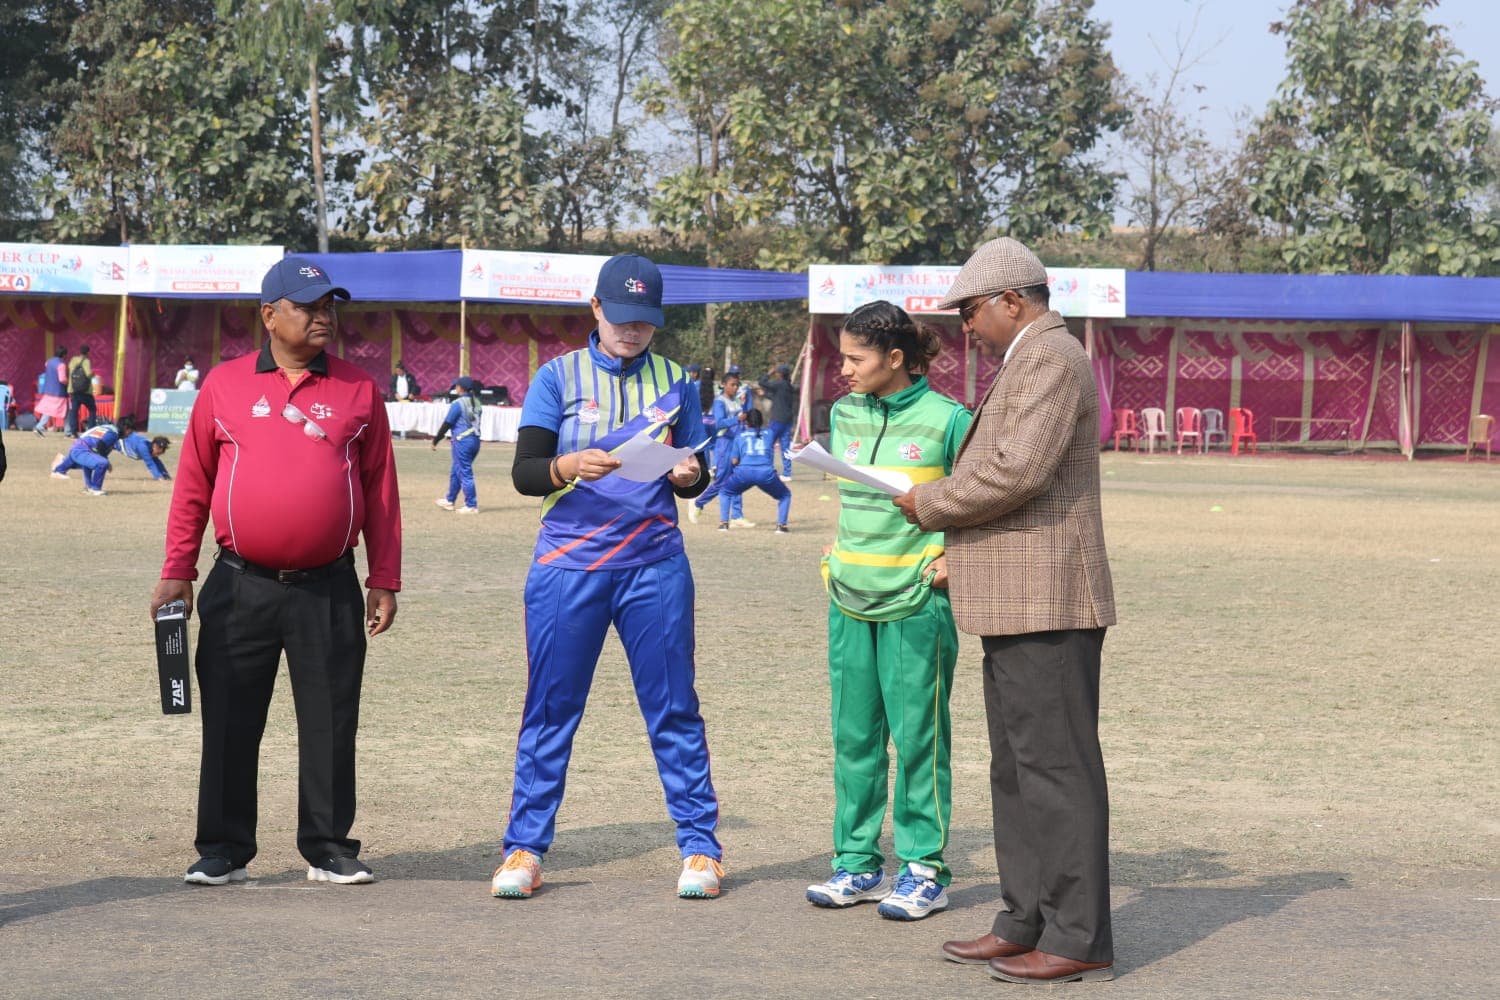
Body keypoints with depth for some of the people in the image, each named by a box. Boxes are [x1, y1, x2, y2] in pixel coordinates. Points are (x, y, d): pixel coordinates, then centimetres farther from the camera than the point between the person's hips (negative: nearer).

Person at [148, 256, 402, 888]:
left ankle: (328, 849, 16)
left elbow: (381, 489, 6)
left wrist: (384, 581, 2)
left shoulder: (359, 391, 6)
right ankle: (222, 852, 14)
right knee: (229, 724, 4)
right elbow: (192, 485, 7)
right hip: (241, 590, 0)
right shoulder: (225, 386, 5)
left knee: (331, 725, 5)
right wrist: (176, 573, 2)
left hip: (329, 591, 0)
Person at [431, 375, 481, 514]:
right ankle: (449, 500, 31)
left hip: (462, 440, -8)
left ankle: (471, 505, -1)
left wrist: (435, 440, -2)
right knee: (455, 472, 20)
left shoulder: (457, 404, -14)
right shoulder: (476, 403, 8)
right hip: (475, 440, 8)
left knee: (465, 473, -2)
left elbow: (447, 424, -12)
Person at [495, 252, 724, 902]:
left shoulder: (674, 382, 9)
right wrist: (567, 467, -24)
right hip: (568, 567, -1)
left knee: (674, 709, 2)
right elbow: (524, 471, -3)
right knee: (550, 709, 2)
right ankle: (524, 849, 9)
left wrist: (689, 476, -12)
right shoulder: (558, 377, 4)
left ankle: (700, 847, 9)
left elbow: (694, 478, 11)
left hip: (655, 567, 1)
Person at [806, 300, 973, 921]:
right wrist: (833, 555, 12)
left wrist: (955, 559, -10)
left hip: (917, 599, -6)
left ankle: (924, 870, 6)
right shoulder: (845, 415, 9)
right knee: (854, 733, 9)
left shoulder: (945, 419, -8)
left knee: (917, 734, -2)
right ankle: (858, 863, 18)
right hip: (850, 595, 6)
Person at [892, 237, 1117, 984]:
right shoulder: (1027, 362, 21)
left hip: (1047, 606, -11)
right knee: (1017, 771, 13)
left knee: (1056, 768, -8)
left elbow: (1019, 469, -24)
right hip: (1017, 605, 11)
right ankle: (1027, 923, 19)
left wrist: (932, 502, -11)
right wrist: (945, 503, 8)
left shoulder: (1051, 359, -13)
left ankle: (1079, 939, -5)